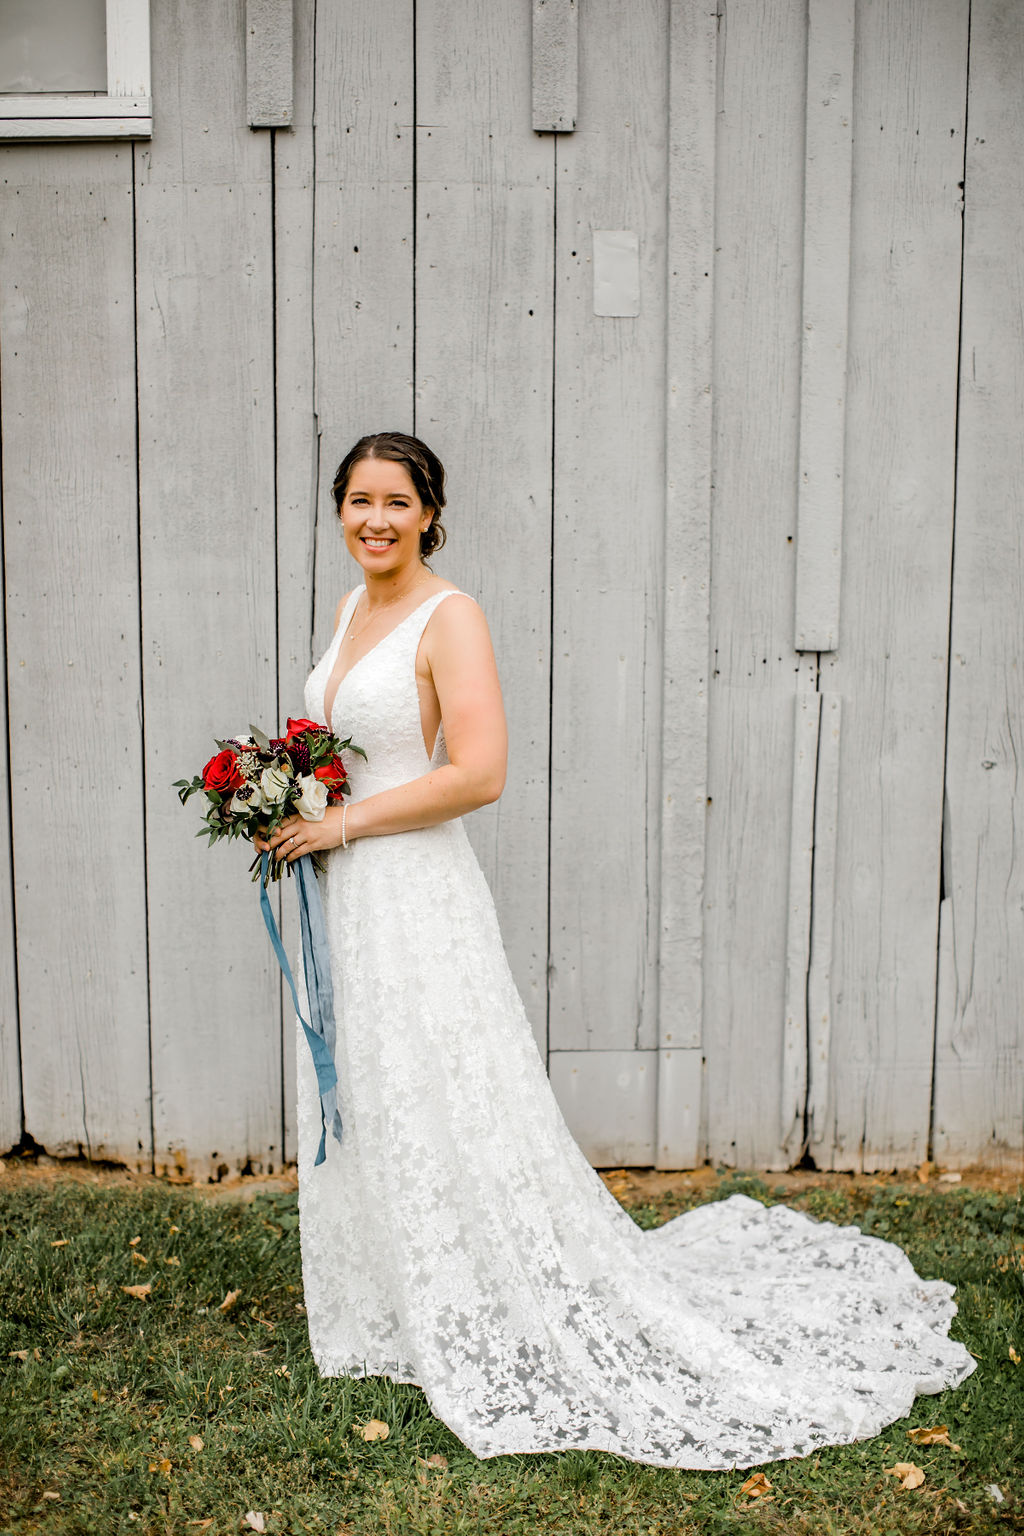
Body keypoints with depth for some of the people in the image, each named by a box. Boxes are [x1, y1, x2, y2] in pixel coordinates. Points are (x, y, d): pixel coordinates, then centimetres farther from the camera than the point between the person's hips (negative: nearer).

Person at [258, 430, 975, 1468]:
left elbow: (477, 773, -24)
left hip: (417, 889, -9)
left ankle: (497, 1332, 17)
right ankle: (397, 1308, 34)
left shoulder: (449, 619, -14)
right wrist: (292, 809, 7)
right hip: (347, 889, 9)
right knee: (360, 1107, 17)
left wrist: (341, 823, -18)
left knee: (449, 1113, 0)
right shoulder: (351, 609, 11)